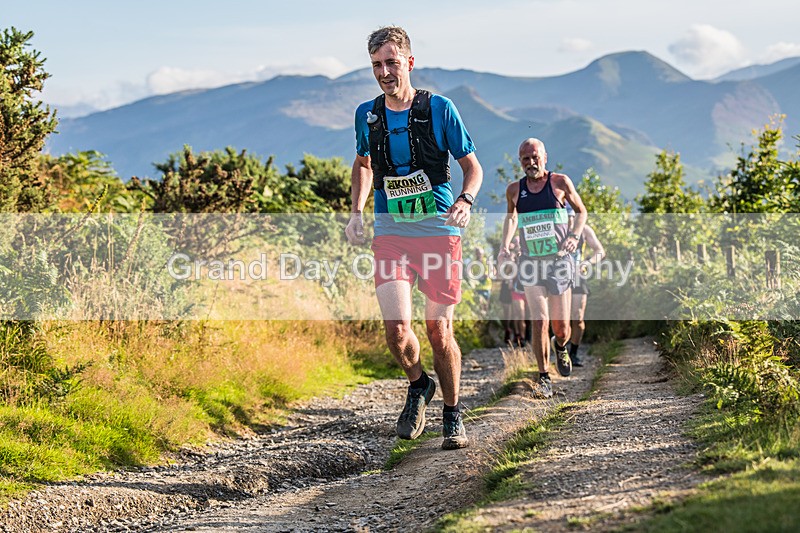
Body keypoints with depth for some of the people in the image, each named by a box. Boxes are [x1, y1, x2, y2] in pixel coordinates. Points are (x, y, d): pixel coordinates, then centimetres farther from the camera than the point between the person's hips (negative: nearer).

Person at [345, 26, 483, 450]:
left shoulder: (439, 109, -3)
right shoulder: (366, 114, 6)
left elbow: (472, 166, 3)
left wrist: (465, 201, -16)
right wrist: (356, 212, 10)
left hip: (439, 228, -2)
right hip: (390, 230, 2)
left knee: (439, 329, -1)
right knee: (396, 326, -13)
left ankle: (453, 415, 19)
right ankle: (417, 385, 18)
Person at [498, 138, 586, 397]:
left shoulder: (560, 182, -2)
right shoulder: (514, 189, 3)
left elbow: (581, 211, 11)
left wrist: (574, 236, -7)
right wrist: (504, 245, 8)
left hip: (559, 261, 0)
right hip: (531, 263, 0)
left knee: (561, 326, 3)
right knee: (540, 321, -14)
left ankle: (560, 347, 40)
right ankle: (544, 378, -3)